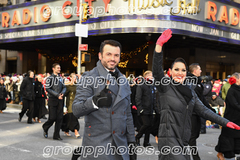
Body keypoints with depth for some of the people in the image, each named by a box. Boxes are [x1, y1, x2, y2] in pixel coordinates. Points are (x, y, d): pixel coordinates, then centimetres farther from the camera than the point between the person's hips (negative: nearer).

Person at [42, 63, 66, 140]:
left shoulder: (60, 78, 14)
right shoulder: (50, 78, -4)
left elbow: (64, 87, 15)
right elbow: (48, 89, -12)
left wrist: (62, 93, -7)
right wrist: (57, 95, -17)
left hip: (60, 100, 5)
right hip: (52, 100, -5)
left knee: (59, 118, 2)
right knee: (52, 118, -5)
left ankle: (56, 135, 9)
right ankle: (45, 128, 24)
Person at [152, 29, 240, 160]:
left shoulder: (190, 91, 14)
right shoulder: (165, 86, -3)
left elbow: (203, 110, 13)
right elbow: (157, 69, -20)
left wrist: (225, 122, 5)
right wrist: (159, 45, -33)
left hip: (183, 139, 7)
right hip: (169, 137, -6)